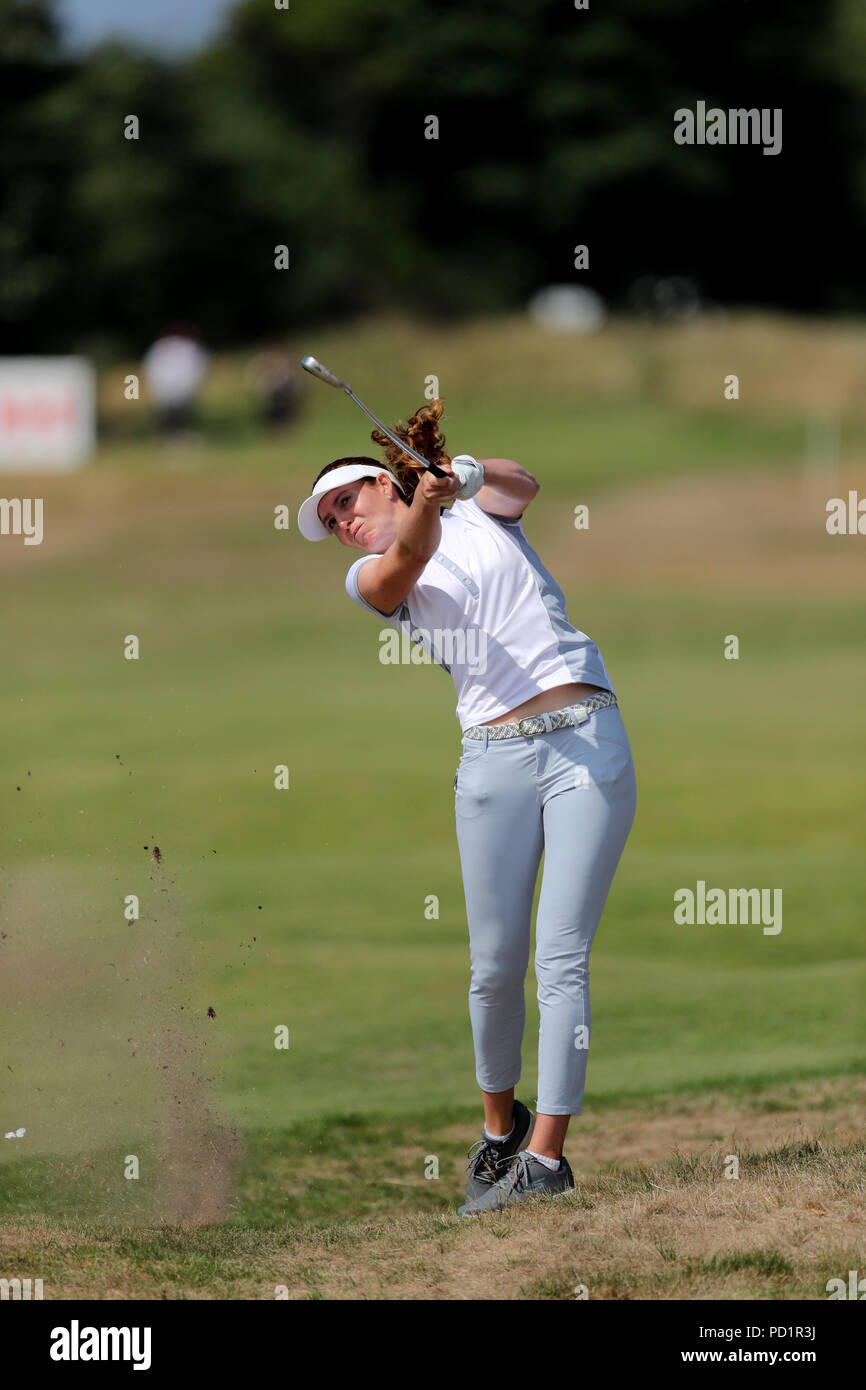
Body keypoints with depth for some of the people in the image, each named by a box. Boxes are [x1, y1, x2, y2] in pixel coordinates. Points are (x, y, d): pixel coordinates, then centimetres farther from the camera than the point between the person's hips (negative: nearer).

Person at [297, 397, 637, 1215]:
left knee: (560, 959, -9)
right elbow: (407, 564, -14)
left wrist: (472, 474, -32)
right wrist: (425, 511, -36)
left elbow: (522, 486, -10)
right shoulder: (370, 578, 11)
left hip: (588, 743, -2)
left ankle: (545, 1155, -11)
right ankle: (499, 1127, 23)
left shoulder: (477, 509, 14)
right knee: (495, 965, 1)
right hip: (494, 759, 2)